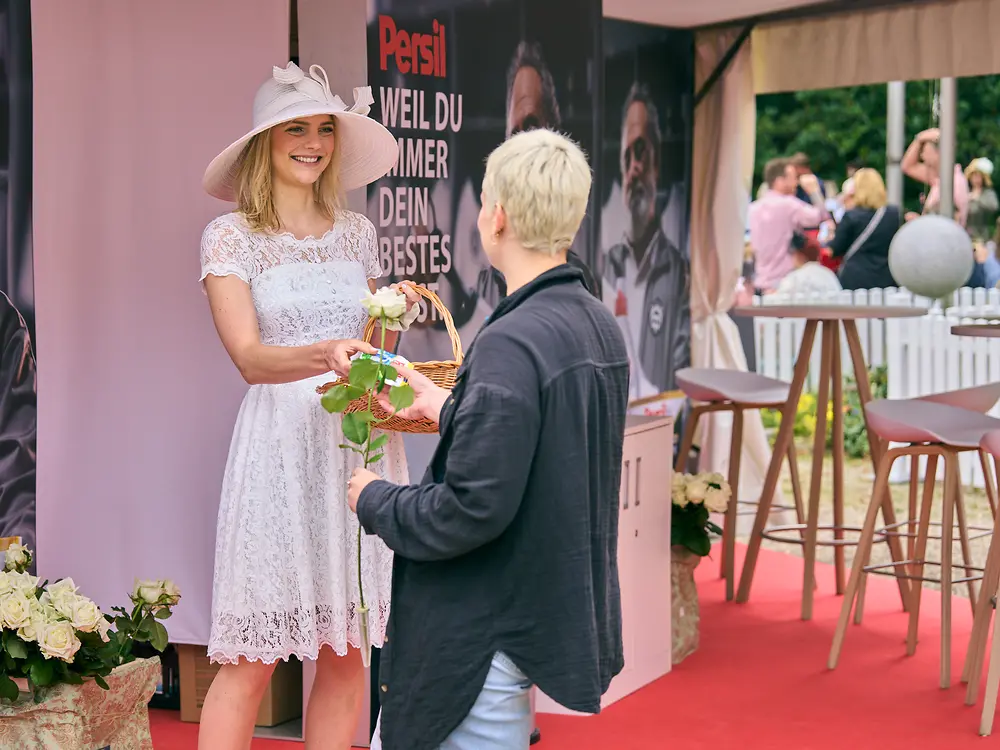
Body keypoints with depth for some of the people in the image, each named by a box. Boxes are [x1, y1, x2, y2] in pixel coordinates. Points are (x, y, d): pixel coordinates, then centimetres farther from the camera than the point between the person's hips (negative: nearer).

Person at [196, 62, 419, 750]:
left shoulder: (357, 233, 13)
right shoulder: (231, 236, 0)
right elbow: (250, 356, -14)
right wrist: (326, 355, -31)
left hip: (360, 442, 5)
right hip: (283, 443, -4)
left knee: (348, 653, 6)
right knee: (252, 660, -4)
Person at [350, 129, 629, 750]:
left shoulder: (512, 343, -24)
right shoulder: (601, 327, 5)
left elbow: (473, 508, -26)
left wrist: (375, 501, -9)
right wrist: (453, 413, 23)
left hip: (486, 634, -10)